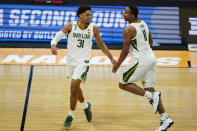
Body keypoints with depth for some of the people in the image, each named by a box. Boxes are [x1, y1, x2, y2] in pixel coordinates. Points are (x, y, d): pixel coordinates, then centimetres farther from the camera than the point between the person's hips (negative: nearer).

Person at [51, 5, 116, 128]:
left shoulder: (93, 28, -4)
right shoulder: (71, 26, -7)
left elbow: (101, 44, 10)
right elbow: (57, 37, -6)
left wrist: (111, 58, 13)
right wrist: (53, 46, -29)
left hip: (83, 62, -3)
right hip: (71, 61, 3)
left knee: (73, 88, -17)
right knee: (76, 88, 19)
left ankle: (70, 116, -2)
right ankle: (86, 105, 47)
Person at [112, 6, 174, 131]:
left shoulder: (129, 29, -14)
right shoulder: (143, 23, 12)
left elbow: (125, 52, -12)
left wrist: (117, 65, 1)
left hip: (141, 61, -9)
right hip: (151, 58, 9)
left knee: (123, 84, 3)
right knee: (149, 88, 10)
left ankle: (151, 96, -10)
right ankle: (165, 119, 5)